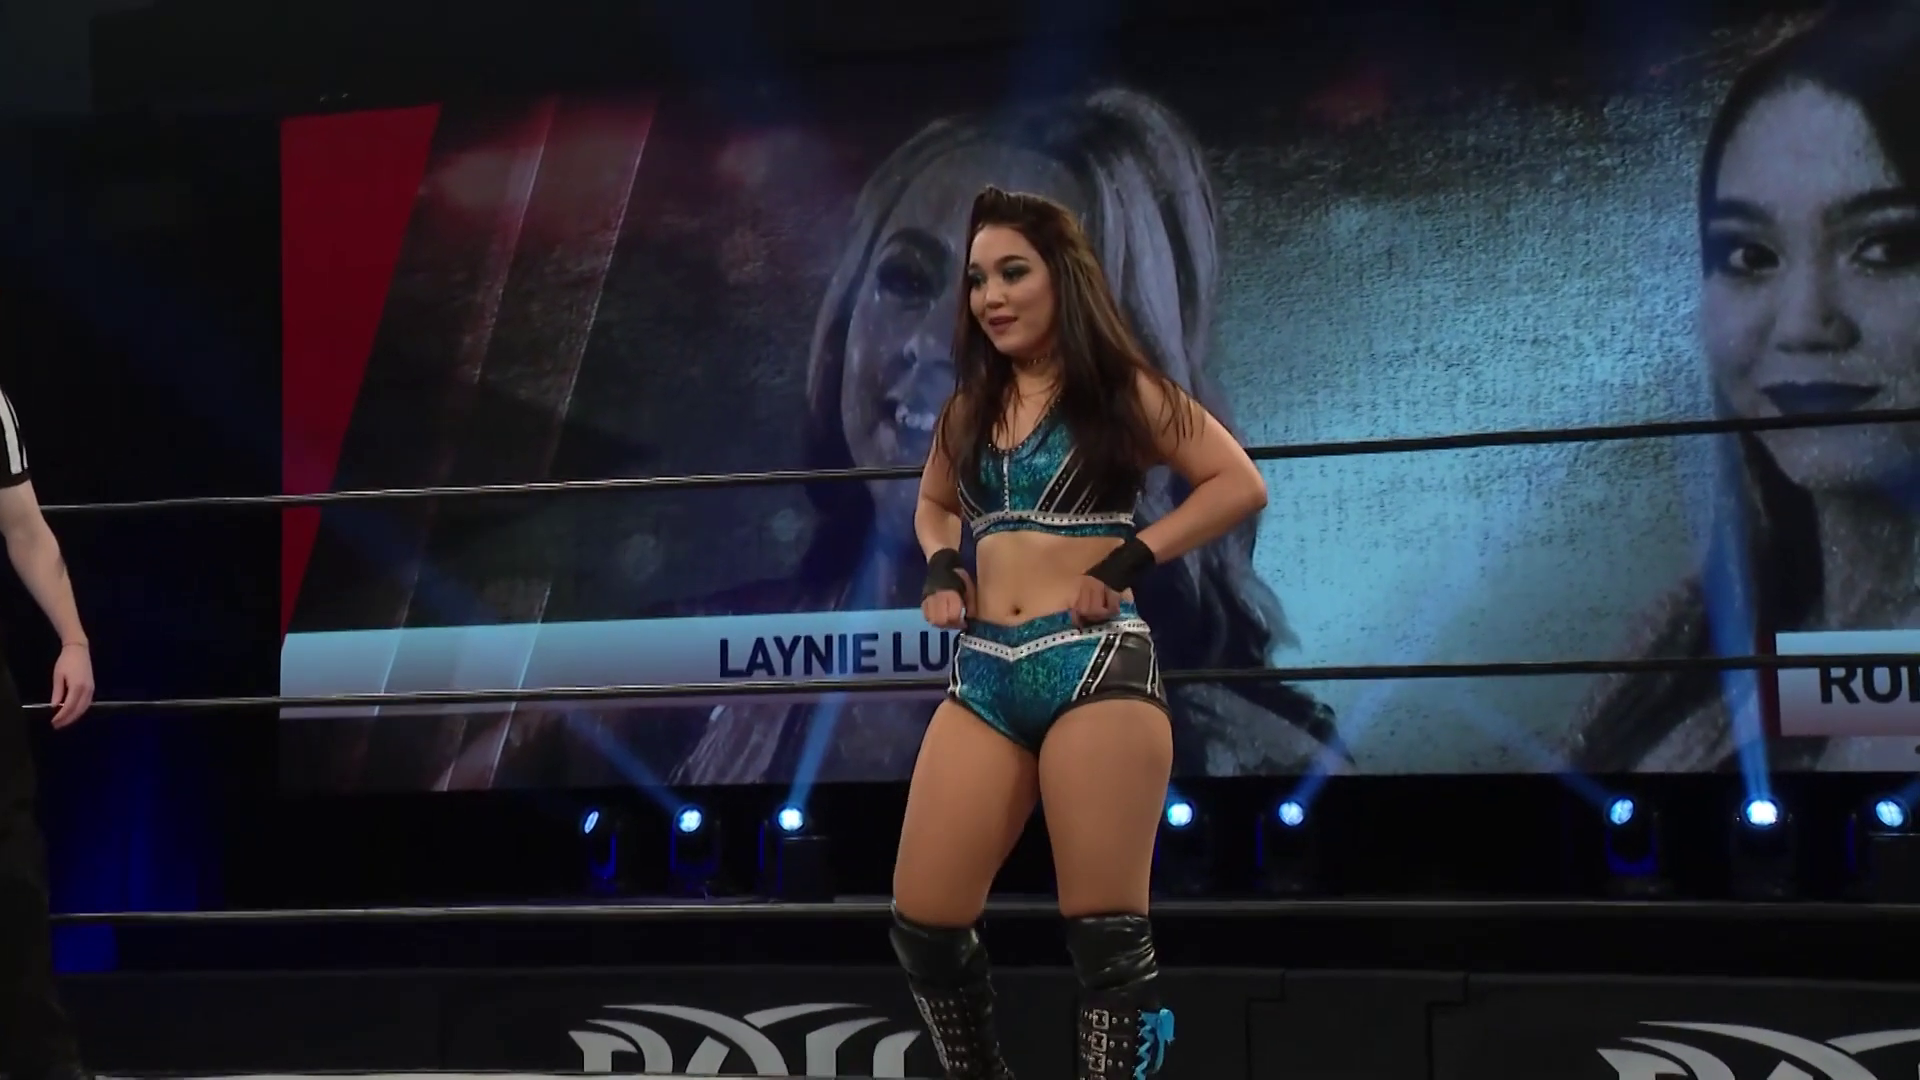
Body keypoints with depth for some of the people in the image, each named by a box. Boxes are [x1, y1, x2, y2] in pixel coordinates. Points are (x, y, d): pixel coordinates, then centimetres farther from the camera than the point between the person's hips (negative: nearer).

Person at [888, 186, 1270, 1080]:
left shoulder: (1119, 391, 1)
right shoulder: (969, 408, 16)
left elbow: (1240, 485, -4)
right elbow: (934, 505, 34)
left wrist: (1126, 564, -11)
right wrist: (942, 570, 12)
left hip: (1096, 666, -5)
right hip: (983, 677, 6)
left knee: (1105, 929, -8)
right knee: (923, 921, -2)